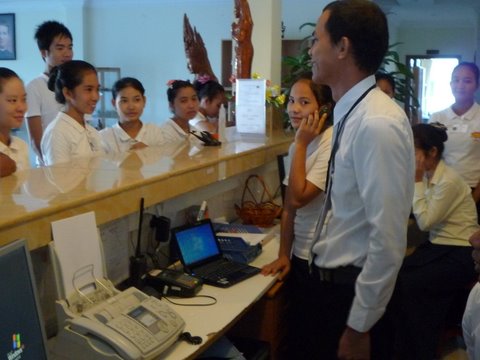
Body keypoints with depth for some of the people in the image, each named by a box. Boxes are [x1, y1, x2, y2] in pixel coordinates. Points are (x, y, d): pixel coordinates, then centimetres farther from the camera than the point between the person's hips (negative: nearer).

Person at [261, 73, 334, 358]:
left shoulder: (333, 143, -18)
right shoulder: (300, 145, 7)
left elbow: (298, 198, -24)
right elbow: (289, 206, 10)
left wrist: (301, 144, -18)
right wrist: (284, 254, 9)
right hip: (300, 255, 8)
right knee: (296, 332, 18)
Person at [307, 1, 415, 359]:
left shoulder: (378, 124, -25)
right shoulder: (351, 115, 3)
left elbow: (388, 242, -25)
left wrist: (359, 326, -19)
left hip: (355, 289, -8)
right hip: (332, 278, 8)